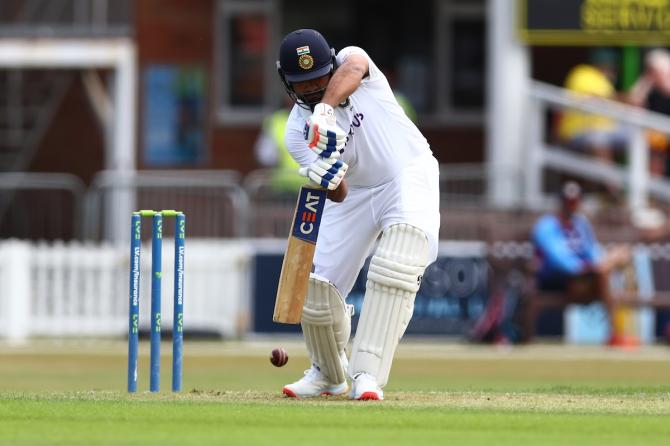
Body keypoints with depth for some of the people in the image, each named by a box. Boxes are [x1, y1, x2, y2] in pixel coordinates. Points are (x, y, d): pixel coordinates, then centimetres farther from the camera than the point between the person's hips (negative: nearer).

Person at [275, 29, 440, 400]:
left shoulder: (350, 62, -12)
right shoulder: (297, 131, -8)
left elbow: (352, 69, -40)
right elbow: (339, 197, -17)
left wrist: (326, 107, -58)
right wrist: (327, 179, -41)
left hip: (409, 172, -3)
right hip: (356, 192, 4)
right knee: (318, 284, -3)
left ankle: (367, 374, -33)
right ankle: (329, 375, 28)